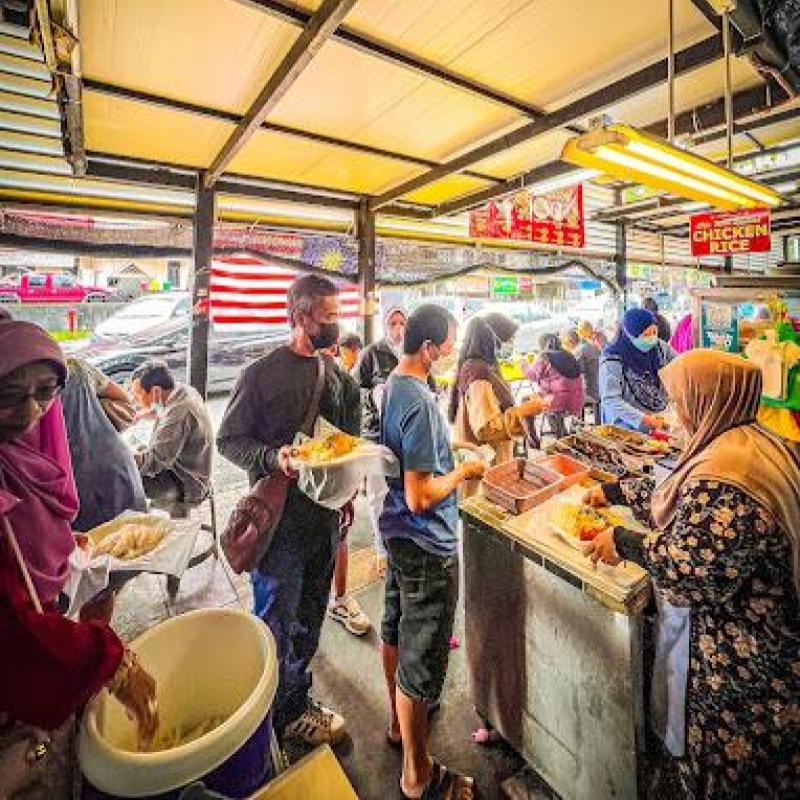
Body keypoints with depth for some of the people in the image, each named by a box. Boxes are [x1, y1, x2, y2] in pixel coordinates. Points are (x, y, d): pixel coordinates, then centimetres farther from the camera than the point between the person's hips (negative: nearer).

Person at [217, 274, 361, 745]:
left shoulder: (333, 370, 6)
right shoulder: (262, 374, -13)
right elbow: (229, 440, -8)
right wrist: (274, 457, -26)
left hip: (326, 514, 7)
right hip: (279, 517, -6)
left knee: (310, 618, 21)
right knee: (277, 622, 11)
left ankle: (297, 700, 42)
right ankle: (282, 716, 34)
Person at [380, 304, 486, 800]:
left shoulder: (391, 384, 2)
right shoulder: (421, 403, -27)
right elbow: (421, 497, -27)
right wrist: (464, 472, -13)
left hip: (397, 531, 10)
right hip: (426, 544, -10)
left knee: (396, 628, 26)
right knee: (420, 659, 9)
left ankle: (399, 722, 50)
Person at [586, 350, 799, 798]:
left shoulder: (721, 478, -33)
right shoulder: (755, 442, 1)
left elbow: (697, 570, -31)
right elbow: (675, 500, 10)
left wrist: (624, 543, -20)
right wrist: (613, 492, 15)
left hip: (739, 663, -9)